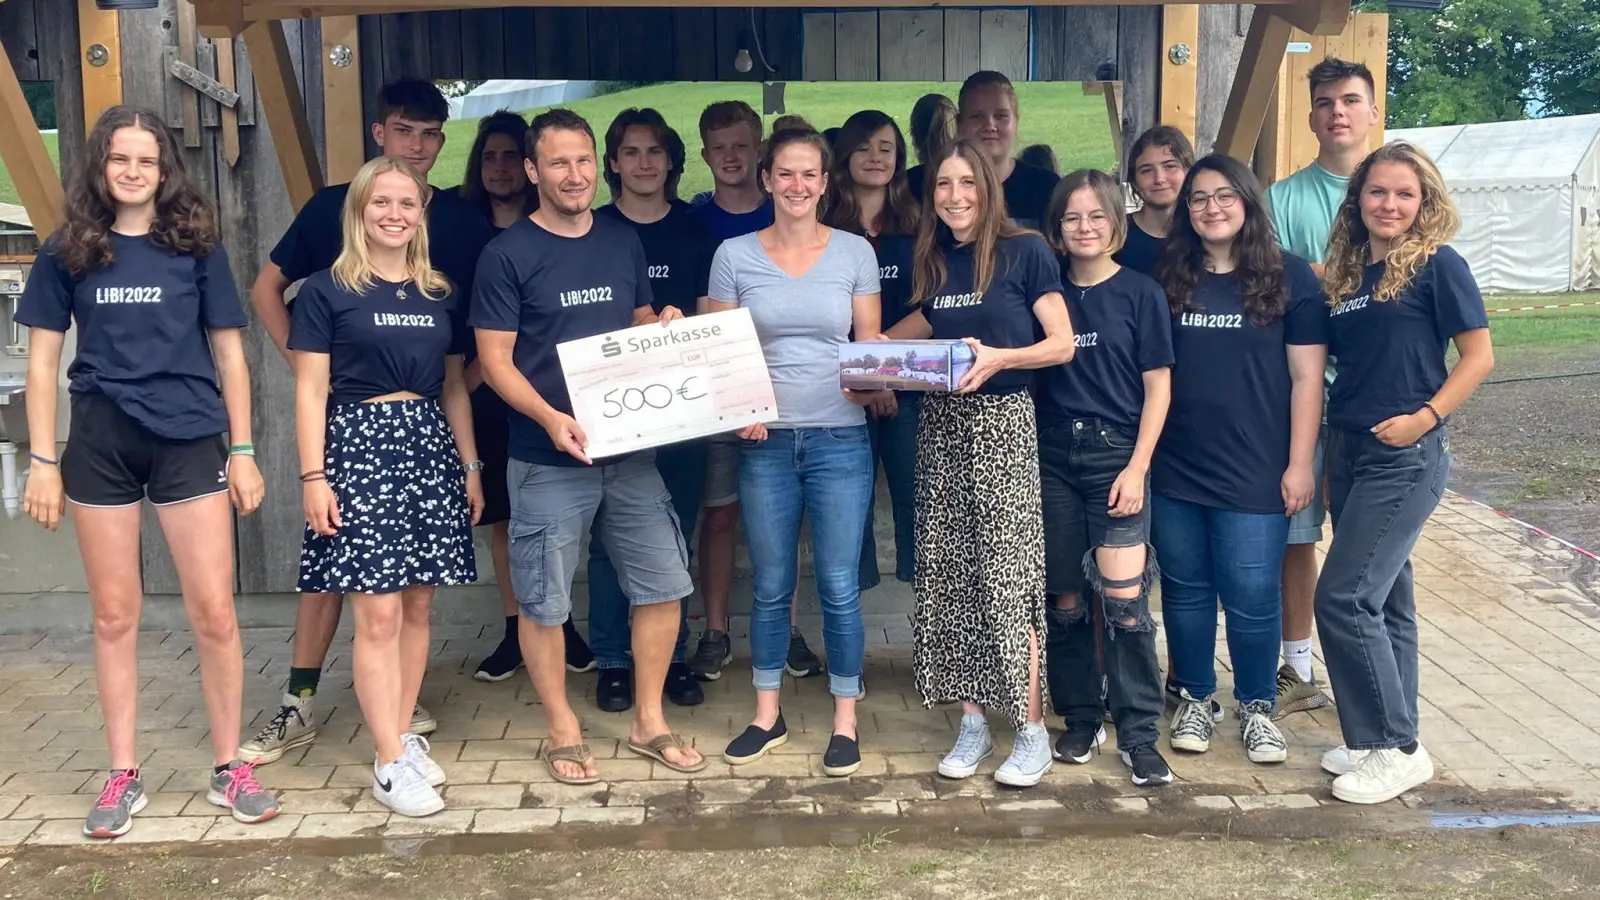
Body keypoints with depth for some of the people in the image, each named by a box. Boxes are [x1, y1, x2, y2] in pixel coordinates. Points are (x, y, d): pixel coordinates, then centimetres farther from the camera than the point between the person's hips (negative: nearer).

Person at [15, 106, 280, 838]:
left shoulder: (197, 246, 3)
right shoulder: (67, 252, 4)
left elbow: (229, 353, 5)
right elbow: (43, 360, 6)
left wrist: (243, 452, 2)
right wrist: (43, 460, 0)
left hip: (189, 442, -1)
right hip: (101, 445, 1)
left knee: (214, 612, -1)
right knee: (114, 616, 8)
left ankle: (229, 769, 13)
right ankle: (123, 776, 19)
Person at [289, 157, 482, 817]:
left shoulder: (440, 294, 13)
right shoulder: (327, 291, 0)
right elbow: (310, 392, -3)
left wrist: (471, 465, 11)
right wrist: (312, 476, -10)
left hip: (430, 447, 5)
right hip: (359, 446, -5)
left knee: (418, 606, 7)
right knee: (378, 614, -7)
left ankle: (403, 735, 20)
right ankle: (391, 763, 0)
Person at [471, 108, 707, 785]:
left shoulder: (624, 242, 10)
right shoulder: (508, 253, -5)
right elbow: (494, 358, -7)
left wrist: (666, 327, -3)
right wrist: (550, 417, -23)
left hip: (630, 449, 5)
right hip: (548, 458, -4)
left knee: (663, 583, 7)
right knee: (543, 601, 4)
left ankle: (649, 722, 23)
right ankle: (562, 731, 22)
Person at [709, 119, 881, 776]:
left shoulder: (854, 252, 4)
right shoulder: (735, 255, 4)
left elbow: (872, 345, 7)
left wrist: (873, 382, -14)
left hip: (840, 439, -1)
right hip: (763, 442, 1)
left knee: (840, 586, 1)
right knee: (770, 586, 9)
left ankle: (845, 721, 16)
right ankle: (767, 715, 24)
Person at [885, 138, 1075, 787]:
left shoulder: (1024, 251, -3)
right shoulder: (933, 260, 13)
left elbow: (1062, 344, -7)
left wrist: (999, 356, -23)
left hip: (1003, 422, -5)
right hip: (941, 423, 6)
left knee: (1008, 576, -7)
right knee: (948, 575, 5)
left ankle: (1033, 733, 3)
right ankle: (972, 724, 15)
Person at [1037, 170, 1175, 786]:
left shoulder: (1140, 294, 1)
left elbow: (1158, 388, 0)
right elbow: (1028, 378, 11)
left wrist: (1136, 468, -9)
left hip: (1116, 453, -3)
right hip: (1052, 457, 3)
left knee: (1124, 599, -9)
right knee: (1064, 600, 7)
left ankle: (1138, 734, 2)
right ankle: (1080, 720, 21)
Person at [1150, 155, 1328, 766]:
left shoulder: (1289, 277, -1)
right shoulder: (1167, 278, 7)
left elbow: (1306, 376, -2)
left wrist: (1299, 464, -7)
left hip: (1254, 475, -3)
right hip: (1174, 470, 3)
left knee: (1252, 597, 1)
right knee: (1185, 590, 12)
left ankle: (1257, 707, 21)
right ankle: (1195, 698, 28)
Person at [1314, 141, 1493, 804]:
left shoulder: (1437, 265, -8)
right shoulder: (1345, 274, 10)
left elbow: (1478, 355, -8)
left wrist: (1426, 417, -17)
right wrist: (1324, 459, 8)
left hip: (1405, 457, -7)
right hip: (1348, 452, 7)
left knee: (1343, 599, -11)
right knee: (1383, 599, 14)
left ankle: (1396, 749, 2)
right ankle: (1381, 738, 24)